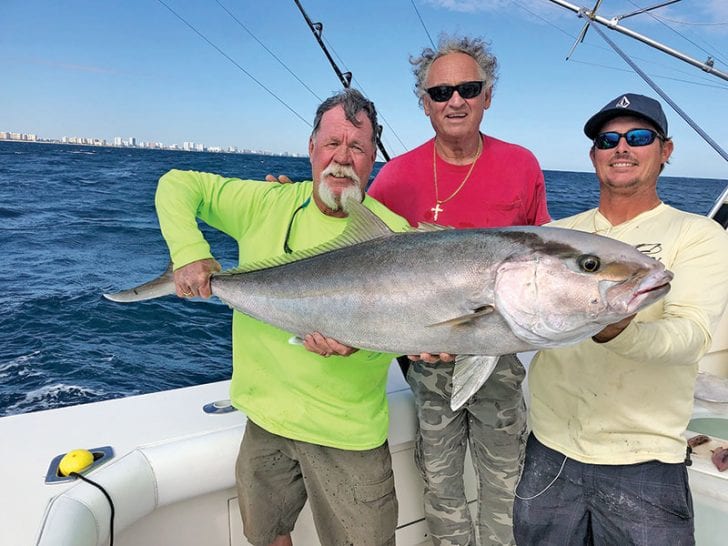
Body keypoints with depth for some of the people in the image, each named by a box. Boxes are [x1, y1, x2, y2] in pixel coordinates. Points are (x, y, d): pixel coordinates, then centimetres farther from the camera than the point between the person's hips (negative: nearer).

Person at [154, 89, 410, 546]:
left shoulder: (392, 232, -10)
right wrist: (189, 252, -11)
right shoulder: (267, 204, -3)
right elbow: (178, 185, 5)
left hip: (348, 433, -2)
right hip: (266, 418, 3)